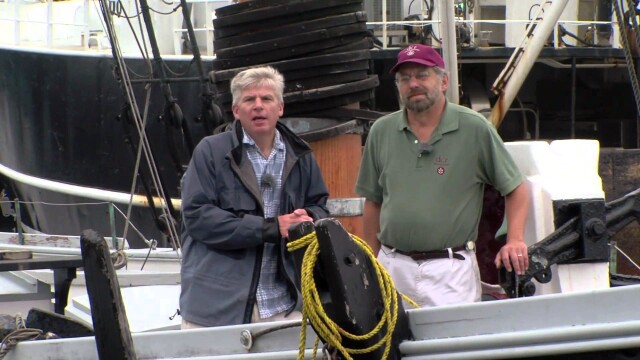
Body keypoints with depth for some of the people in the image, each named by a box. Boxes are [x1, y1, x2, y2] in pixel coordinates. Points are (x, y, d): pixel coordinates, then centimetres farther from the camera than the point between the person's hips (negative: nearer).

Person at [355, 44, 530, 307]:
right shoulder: (382, 131, 9)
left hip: (450, 269, -2)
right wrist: (372, 263, 12)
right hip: (393, 266, 3)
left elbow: (515, 188, 6)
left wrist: (515, 240, -7)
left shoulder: (474, 129, 1)